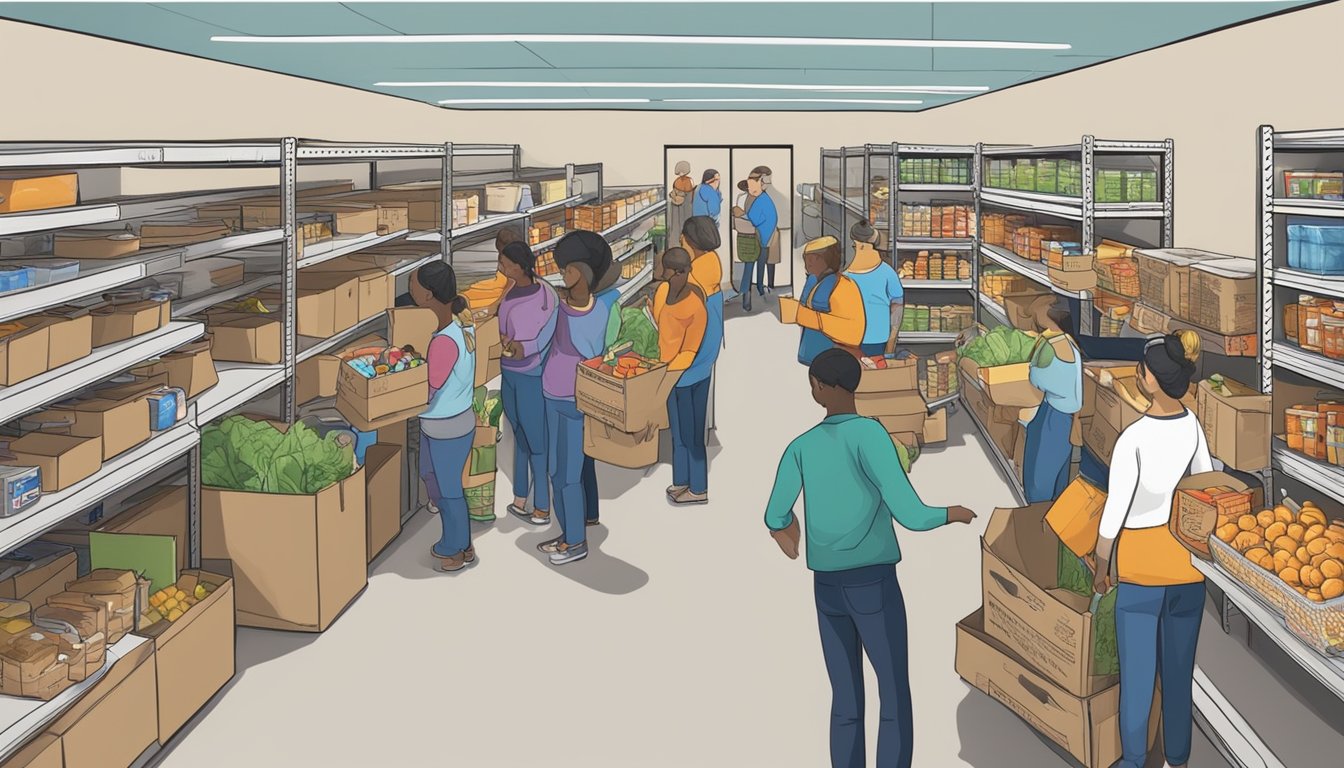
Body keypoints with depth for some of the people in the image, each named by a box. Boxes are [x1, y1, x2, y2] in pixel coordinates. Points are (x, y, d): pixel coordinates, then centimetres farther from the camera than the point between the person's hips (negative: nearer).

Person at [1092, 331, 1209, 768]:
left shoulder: (1132, 439, -22)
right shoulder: (1193, 426, -5)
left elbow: (1114, 514, -16)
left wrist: (1100, 568, -2)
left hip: (1141, 566, -5)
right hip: (1189, 560, 5)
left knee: (1137, 670, 7)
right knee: (1179, 668, 15)